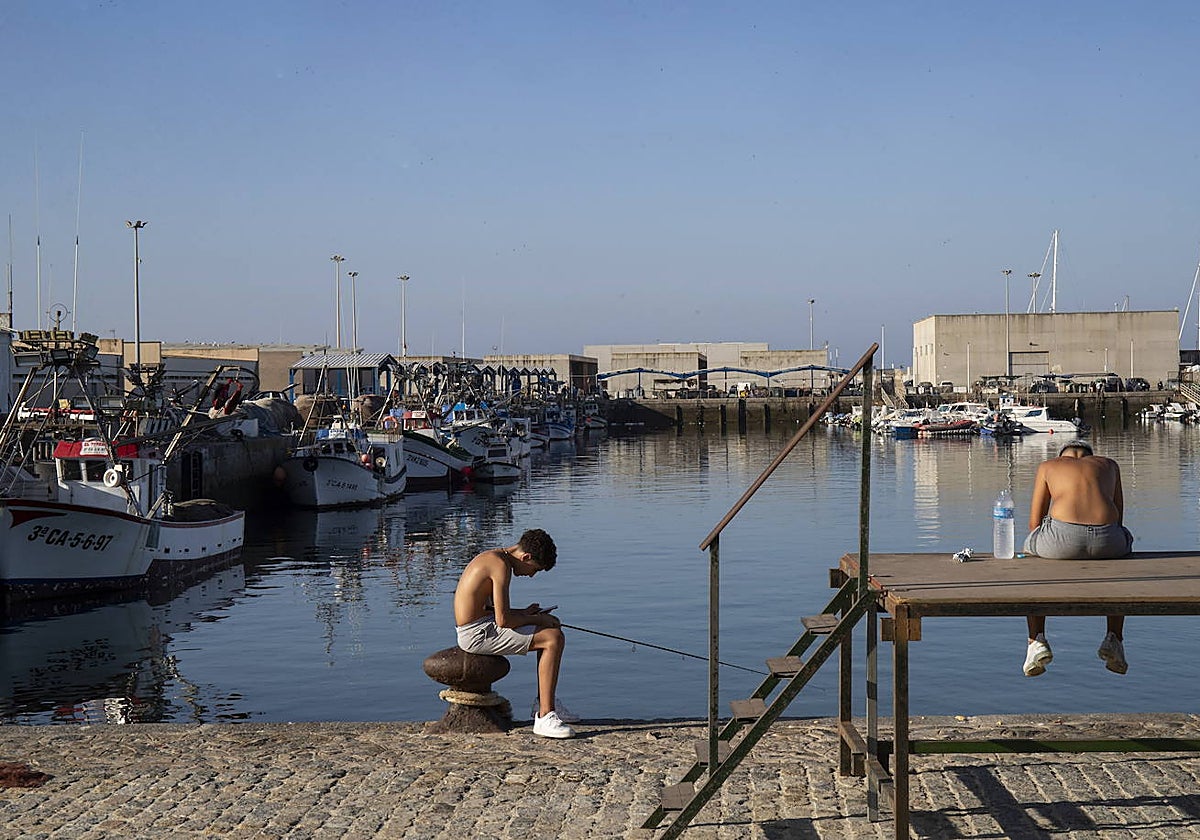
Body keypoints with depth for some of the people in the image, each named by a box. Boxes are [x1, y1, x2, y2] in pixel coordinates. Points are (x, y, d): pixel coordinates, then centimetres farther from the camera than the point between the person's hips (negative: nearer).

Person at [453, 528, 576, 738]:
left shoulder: (492, 557, 14)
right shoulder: (501, 566, -18)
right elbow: (503, 620, -23)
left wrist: (524, 613, 12)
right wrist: (537, 620, -8)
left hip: (475, 626, 11)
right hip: (477, 634, -11)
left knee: (552, 627, 21)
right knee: (554, 639, -17)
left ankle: (542, 704, 26)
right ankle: (545, 717, -17)